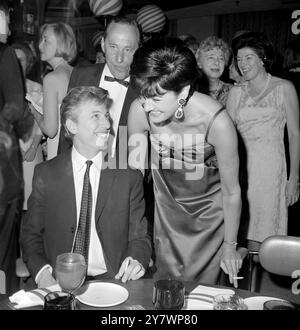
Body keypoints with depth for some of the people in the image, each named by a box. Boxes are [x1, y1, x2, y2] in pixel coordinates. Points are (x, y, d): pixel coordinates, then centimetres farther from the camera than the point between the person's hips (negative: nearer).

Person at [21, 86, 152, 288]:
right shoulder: (45, 174, 3)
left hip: (114, 280, 1)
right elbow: (31, 234, 8)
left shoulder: (128, 174, 2)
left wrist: (137, 260, -16)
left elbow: (139, 236, 6)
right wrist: (42, 271, -11)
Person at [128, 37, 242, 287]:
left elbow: (232, 192, -17)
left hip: (208, 212, -2)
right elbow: (135, 171, -5)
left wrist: (230, 247, -7)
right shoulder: (140, 109, -22)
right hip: (166, 210, 3)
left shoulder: (216, 121, -31)